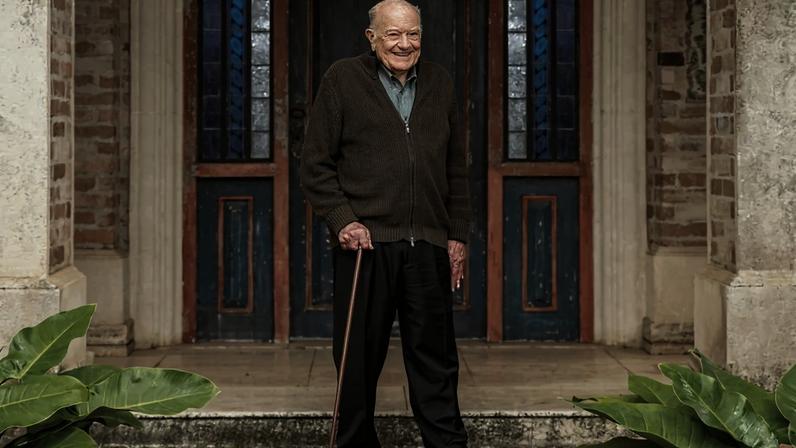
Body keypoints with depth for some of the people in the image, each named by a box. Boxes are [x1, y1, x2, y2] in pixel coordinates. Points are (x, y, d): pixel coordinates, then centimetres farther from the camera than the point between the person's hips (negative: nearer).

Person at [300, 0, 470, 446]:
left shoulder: (439, 83, 14)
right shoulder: (342, 80, 2)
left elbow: (457, 168, 18)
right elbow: (316, 165, 1)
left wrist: (458, 236, 12)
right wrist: (342, 220, -10)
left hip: (428, 245, 3)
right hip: (365, 241, -3)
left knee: (436, 359, 7)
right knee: (359, 360, 5)